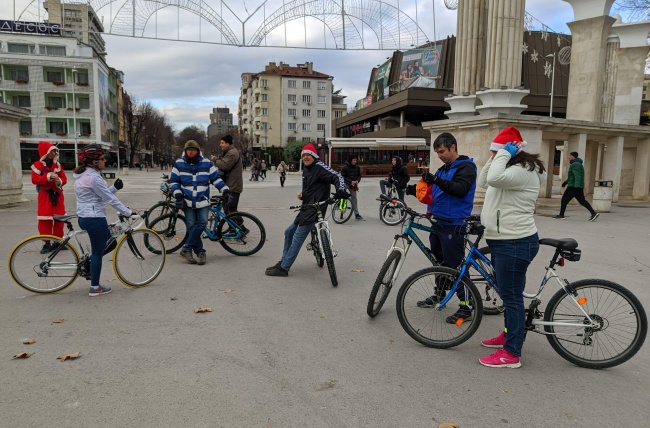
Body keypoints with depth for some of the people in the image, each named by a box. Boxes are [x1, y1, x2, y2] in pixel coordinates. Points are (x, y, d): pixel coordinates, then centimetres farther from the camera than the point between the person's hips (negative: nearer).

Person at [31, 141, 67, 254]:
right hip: (45, 195, -4)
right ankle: (47, 243, 4)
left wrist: (59, 181, -15)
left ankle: (58, 241, 17)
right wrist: (48, 176, -26)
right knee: (44, 220, -5)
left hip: (57, 194, 4)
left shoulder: (57, 164, 9)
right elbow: (35, 179, -15)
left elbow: (64, 178, 7)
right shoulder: (37, 165, -5)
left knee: (59, 218, 7)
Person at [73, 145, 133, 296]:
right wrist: (128, 212, -10)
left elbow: (103, 194, 16)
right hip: (95, 219, -10)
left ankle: (88, 262, 24)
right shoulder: (93, 177, -19)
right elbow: (110, 199, -17)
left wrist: (115, 187, 2)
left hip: (84, 217, 10)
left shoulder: (83, 175, 12)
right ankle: (95, 288, 11)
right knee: (98, 252, 1)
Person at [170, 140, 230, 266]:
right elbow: (173, 181, 7)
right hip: (187, 201, 0)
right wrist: (177, 193, -9)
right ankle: (200, 252, 5)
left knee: (202, 222, -16)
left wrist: (224, 189, -6)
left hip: (203, 201, 0)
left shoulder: (207, 163, 2)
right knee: (191, 226, -4)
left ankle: (186, 249, -8)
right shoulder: (179, 164, 3)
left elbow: (216, 178, 6)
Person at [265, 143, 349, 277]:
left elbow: (337, 177, -21)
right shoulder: (306, 170, 17)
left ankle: (283, 268, -2)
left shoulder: (320, 167, -10)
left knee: (298, 237, -9)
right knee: (289, 231, 16)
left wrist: (341, 190, -40)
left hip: (315, 209, -10)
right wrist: (302, 194, 5)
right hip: (307, 208, 10)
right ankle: (284, 261, 28)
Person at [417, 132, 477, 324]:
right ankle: (439, 294, 33)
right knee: (439, 261, 17)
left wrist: (436, 180, -36)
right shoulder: (443, 169, 17)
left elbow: (461, 189, -25)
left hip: (453, 226, -8)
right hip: (438, 222, 9)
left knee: (455, 265, -5)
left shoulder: (466, 167, -9)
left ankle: (466, 305, 5)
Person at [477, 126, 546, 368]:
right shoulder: (511, 170, 17)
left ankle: (511, 354, 3)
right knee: (508, 293, 21)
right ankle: (509, 334, 37)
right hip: (503, 241, 11)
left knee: (511, 295, -6)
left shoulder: (523, 171, -18)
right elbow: (483, 182, 17)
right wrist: (495, 157, 7)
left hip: (515, 243, -11)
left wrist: (504, 154, -21)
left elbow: (494, 179, -34)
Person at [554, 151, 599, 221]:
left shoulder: (575, 164, -14)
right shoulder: (578, 164, 18)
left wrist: (577, 187, -29)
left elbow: (577, 177, -23)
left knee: (564, 199, 0)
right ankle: (593, 213, -3)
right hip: (579, 187, 10)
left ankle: (561, 215, 6)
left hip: (573, 186, -10)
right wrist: (566, 182, 34)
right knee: (582, 201, 6)